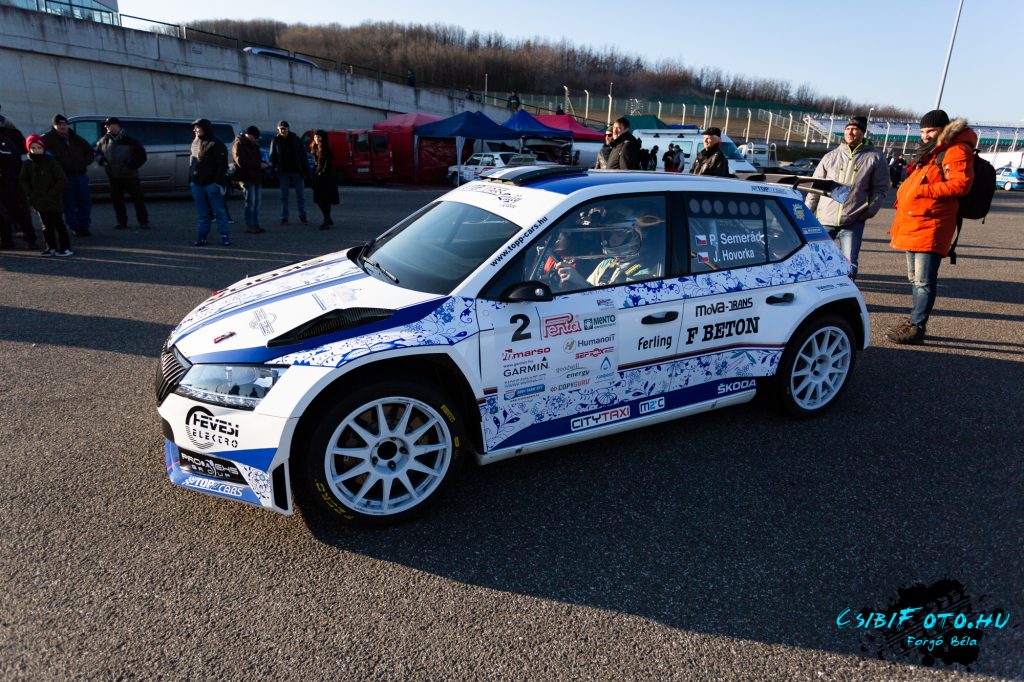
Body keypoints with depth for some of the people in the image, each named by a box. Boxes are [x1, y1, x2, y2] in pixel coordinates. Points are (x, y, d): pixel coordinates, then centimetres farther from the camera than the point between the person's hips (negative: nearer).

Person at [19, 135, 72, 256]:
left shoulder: (52, 163, -10)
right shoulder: (28, 165, 4)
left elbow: (63, 181, -12)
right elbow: (23, 180, 15)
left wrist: (50, 194, -14)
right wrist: (30, 194, 0)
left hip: (54, 202, -5)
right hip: (39, 202, 5)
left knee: (58, 224, -4)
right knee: (47, 226, 10)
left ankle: (65, 248, 1)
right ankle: (51, 247, 18)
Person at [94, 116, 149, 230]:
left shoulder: (128, 140, -6)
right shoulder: (104, 140, 8)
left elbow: (142, 155, -4)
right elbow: (97, 153, 21)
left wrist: (131, 165, -13)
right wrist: (101, 160, 0)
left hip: (129, 175, -4)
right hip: (114, 177, 5)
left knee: (137, 198, -4)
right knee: (116, 199, 5)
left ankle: (143, 221, 4)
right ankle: (122, 222, 14)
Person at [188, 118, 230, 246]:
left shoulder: (216, 144, -6)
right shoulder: (195, 143, 16)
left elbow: (222, 165, -11)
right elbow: (191, 162, 20)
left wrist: (219, 182, -17)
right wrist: (191, 180, 13)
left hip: (212, 184, -6)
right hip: (197, 184, 6)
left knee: (219, 211, -1)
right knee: (202, 213, 9)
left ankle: (225, 236, 5)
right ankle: (201, 236, 12)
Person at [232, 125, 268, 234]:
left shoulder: (253, 145, 19)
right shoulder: (239, 145, -7)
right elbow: (241, 162, -19)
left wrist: (265, 164, 4)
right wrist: (259, 165, -19)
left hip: (256, 177, 8)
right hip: (247, 177, -8)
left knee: (257, 202, 8)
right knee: (250, 202, -8)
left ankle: (255, 224, 15)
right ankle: (249, 226, -2)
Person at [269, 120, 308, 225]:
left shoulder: (296, 140, 1)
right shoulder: (275, 141, 3)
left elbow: (303, 155, 1)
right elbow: (272, 158, 4)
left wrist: (305, 170, -7)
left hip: (297, 171, 0)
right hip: (283, 173, 1)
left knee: (301, 195, 4)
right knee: (284, 196, 3)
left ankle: (302, 216, 14)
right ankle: (284, 218, 7)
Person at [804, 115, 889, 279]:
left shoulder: (874, 157, 3)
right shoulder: (831, 156, 8)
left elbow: (880, 189, 4)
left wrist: (870, 211, -8)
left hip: (853, 222, -2)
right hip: (825, 219, 2)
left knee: (850, 263, -2)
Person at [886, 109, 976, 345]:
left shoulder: (957, 151, -7)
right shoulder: (929, 153, 23)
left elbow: (961, 184, -20)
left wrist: (925, 190, -21)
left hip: (931, 227, -10)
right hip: (912, 226, 10)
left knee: (924, 281, -9)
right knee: (915, 279, 16)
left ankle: (916, 328, -8)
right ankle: (913, 321, 25)